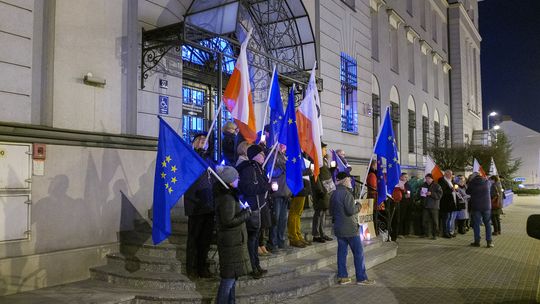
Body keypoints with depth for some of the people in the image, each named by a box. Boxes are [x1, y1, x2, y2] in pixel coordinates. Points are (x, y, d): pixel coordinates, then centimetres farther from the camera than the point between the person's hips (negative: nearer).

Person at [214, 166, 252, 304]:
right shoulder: (227, 198, -22)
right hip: (231, 241, -10)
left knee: (232, 276, 19)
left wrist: (243, 209, 4)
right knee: (230, 277, -3)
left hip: (233, 240, 10)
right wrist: (246, 213, -15)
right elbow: (229, 221, -24)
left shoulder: (227, 194, 9)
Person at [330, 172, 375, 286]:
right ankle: (361, 278, 5)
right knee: (358, 252, 1)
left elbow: (331, 211, 14)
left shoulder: (333, 194, 9)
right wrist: (358, 206, -4)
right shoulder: (346, 193, -17)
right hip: (350, 229, -8)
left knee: (342, 252, 11)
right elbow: (351, 210, -21)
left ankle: (342, 276, 14)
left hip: (338, 228, 8)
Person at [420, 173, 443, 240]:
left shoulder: (436, 186, -2)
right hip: (425, 206, 5)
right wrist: (421, 193, 3)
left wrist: (431, 194, -20)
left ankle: (434, 234, 4)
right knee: (425, 220, 5)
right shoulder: (424, 185, 13)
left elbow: (439, 194, -11)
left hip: (434, 206, -5)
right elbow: (420, 193, 25)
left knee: (435, 221, -1)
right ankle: (426, 233, 14)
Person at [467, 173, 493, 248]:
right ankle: (489, 241, 7)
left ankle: (477, 241, 5)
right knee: (488, 224, 9)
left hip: (476, 206, -2)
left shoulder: (472, 183, -7)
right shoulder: (486, 181, 0)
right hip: (486, 206, 2)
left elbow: (468, 192, 6)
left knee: (476, 224, 4)